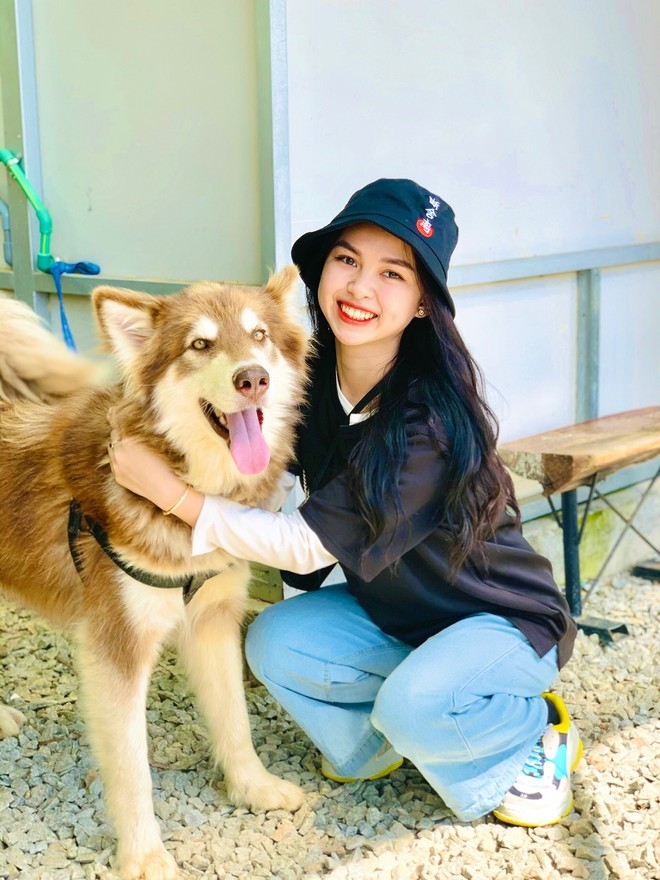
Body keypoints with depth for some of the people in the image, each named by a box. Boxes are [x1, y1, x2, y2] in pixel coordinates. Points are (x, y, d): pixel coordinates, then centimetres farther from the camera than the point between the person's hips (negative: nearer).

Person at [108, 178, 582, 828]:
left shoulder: (430, 423, -30)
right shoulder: (311, 383, -10)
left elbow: (309, 545, -28)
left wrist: (175, 494, -27)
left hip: (505, 620, -6)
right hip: (395, 611, 6)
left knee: (415, 706, -33)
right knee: (275, 642, -16)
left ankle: (537, 730, -1)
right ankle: (384, 742, 10)